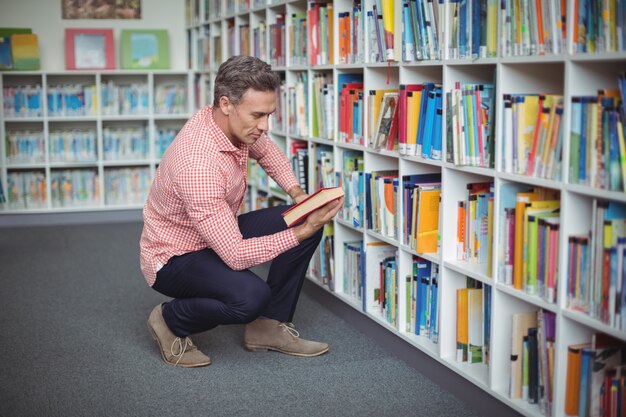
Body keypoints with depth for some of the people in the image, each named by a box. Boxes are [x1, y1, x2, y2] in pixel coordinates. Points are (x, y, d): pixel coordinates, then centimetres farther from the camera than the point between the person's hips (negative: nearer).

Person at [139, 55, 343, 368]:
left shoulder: (236, 123, -10)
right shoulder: (198, 165, -37)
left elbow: (266, 151, 16)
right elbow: (236, 256, -35)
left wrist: (296, 192, -1)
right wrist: (303, 232, -29)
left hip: (220, 233, 9)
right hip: (174, 257, -9)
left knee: (307, 221, -5)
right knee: (250, 295, -36)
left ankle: (269, 326, 6)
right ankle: (170, 321, -5)